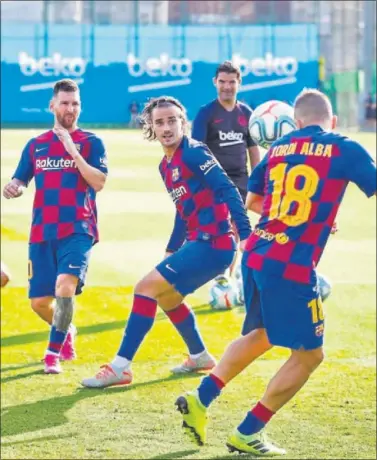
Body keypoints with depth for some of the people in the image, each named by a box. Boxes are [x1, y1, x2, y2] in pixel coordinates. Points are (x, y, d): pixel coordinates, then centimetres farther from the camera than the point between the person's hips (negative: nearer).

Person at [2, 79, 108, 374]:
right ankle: (67, 332, 36)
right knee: (39, 302, 3)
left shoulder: (90, 142, 2)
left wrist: (73, 151, -18)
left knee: (65, 286, -27)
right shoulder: (36, 145, 13)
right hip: (42, 233, 4)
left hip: (77, 231, -4)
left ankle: (54, 353, -13)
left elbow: (99, 182, -10)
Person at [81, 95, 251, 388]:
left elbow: (228, 191, -19)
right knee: (166, 295, 26)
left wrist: (245, 235, -25)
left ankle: (120, 367, -10)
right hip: (199, 243, 10)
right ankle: (200, 357, 40)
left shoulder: (194, 153, -13)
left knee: (147, 287, -12)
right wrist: (171, 252, 30)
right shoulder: (166, 166, 15)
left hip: (212, 243, -10)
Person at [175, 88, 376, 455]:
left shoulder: (279, 148, 14)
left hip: (255, 255, 7)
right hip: (293, 267, -7)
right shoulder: (344, 150, -2)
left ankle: (201, 398, 23)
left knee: (261, 335, 29)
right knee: (308, 353, 7)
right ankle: (247, 434, 9)